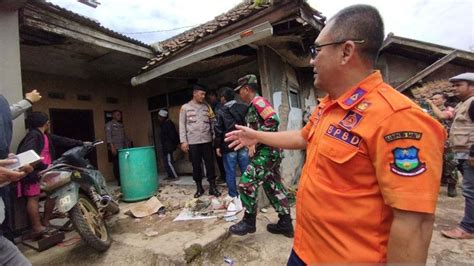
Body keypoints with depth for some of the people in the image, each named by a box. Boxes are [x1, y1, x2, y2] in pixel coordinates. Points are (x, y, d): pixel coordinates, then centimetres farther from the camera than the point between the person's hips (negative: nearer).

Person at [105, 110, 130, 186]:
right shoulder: (109, 124, 1)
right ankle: (119, 182, 3)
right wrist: (112, 147, -17)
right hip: (115, 148, -6)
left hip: (123, 148, 6)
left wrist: (128, 144, 13)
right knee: (117, 165, -3)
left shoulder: (121, 125, 20)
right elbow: (108, 136, -9)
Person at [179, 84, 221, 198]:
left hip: (207, 141, 2)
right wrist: (183, 141, -6)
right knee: (196, 165, 8)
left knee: (210, 164, 5)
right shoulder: (185, 107, 3)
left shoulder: (207, 107, 10)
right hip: (192, 142, -1)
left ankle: (212, 187, 16)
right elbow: (182, 125, 1)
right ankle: (199, 188, 22)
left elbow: (213, 122, 8)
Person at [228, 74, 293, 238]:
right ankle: (285, 224, 21)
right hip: (269, 151, 10)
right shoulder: (254, 105, 20)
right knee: (274, 186, 12)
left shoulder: (258, 101, -10)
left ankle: (249, 222, 9)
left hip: (267, 151, -10)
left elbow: (273, 120, -23)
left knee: (247, 183, -6)